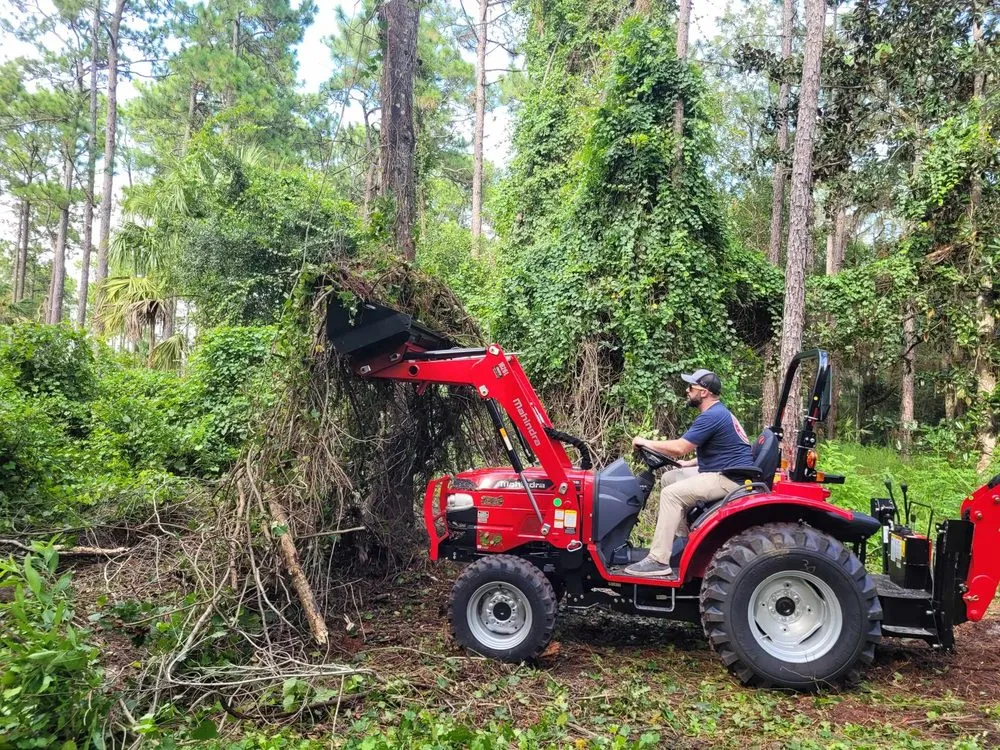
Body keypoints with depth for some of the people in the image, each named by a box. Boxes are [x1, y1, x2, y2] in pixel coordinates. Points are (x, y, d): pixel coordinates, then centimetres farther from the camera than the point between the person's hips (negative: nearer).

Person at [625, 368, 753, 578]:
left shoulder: (711, 417, -19)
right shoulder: (717, 412, 15)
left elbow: (679, 447, -22)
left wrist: (645, 442, -10)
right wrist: (688, 464, 16)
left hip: (731, 480, -11)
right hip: (722, 473, 11)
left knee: (672, 493, -20)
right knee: (669, 478, 12)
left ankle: (658, 561, -20)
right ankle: (682, 538, 11)